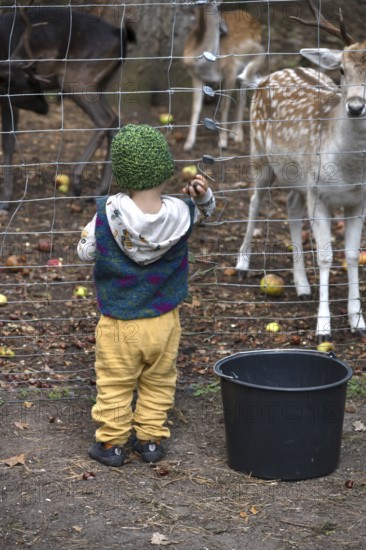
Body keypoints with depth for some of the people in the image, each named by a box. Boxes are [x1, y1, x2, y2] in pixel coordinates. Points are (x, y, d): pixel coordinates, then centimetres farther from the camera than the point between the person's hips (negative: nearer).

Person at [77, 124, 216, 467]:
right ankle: (151, 439, 27)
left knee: (114, 384, 13)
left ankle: (112, 443, 22)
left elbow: (85, 252, -5)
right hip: (163, 322, 2)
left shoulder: (108, 213, -20)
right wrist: (202, 194, -12)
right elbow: (205, 209, 9)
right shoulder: (180, 213, -15)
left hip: (117, 323, -2)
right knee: (158, 383, 20)